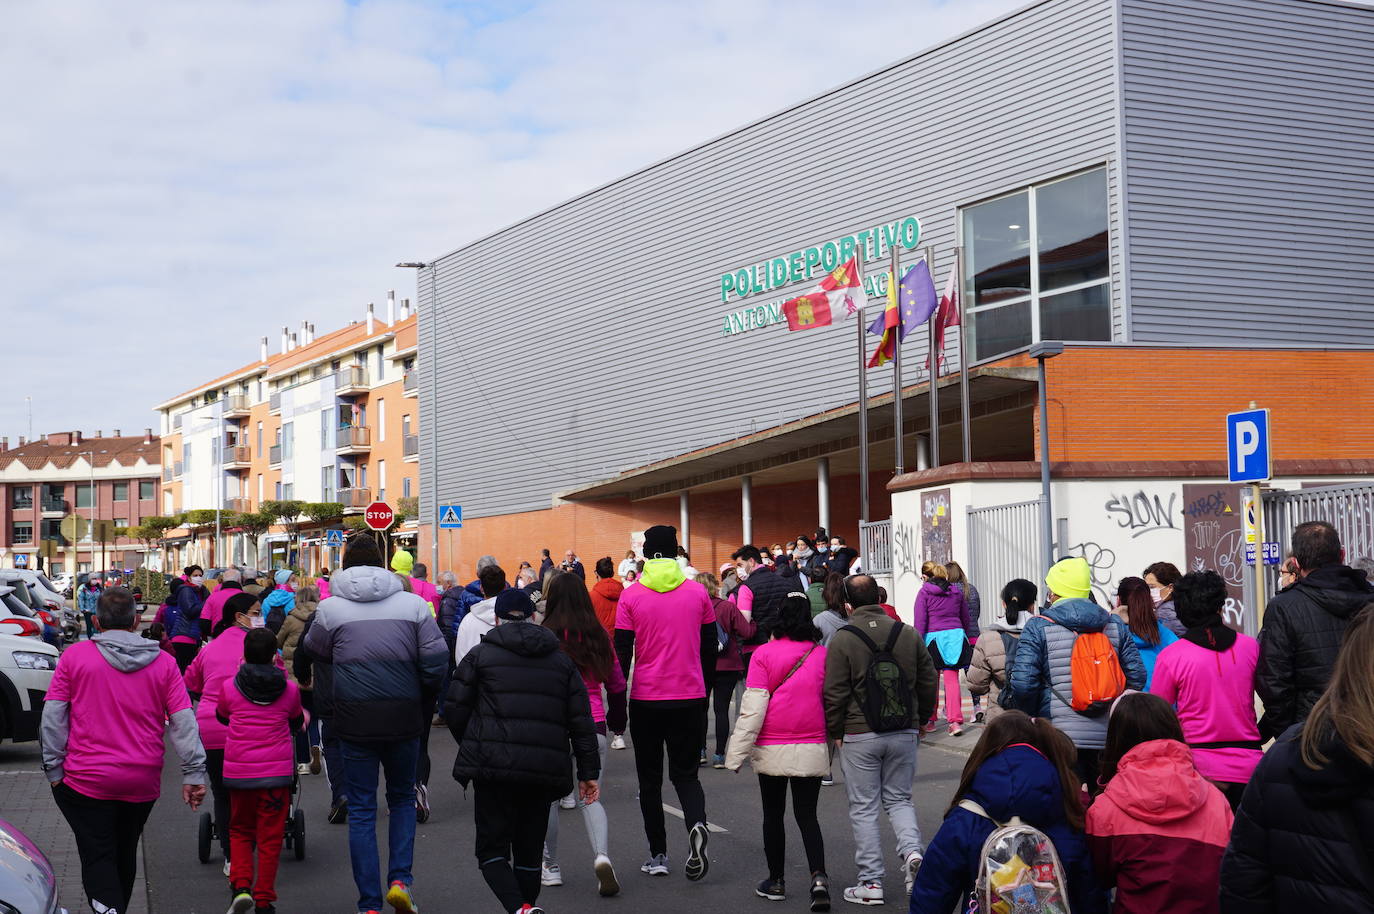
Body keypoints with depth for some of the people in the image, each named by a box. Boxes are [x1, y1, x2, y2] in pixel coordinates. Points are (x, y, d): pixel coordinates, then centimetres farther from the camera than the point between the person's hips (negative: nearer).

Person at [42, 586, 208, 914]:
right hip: (143, 782, 3)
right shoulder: (164, 662, 0)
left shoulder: (74, 656, -4)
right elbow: (183, 721, -3)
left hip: (86, 779, -3)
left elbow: (52, 716, -6)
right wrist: (194, 773, -1)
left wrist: (53, 767, 0)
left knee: (98, 858, -2)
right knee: (125, 855, 19)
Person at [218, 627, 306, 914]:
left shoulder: (228, 687, -2)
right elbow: (296, 724, 18)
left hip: (237, 770, 1)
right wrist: (304, 720, 40)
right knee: (270, 836, 7)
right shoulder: (290, 690, 0)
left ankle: (240, 885, -1)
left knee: (240, 830, 17)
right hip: (276, 771, 0)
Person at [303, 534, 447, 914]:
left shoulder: (329, 608, 0)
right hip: (405, 719, 1)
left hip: (354, 721, -1)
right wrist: (423, 706, 9)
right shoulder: (413, 603, 0)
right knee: (403, 798, 21)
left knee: (361, 810, 8)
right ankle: (400, 879, 5)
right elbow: (437, 661, -3)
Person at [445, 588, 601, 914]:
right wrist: (588, 772, 12)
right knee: (529, 851, 15)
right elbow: (581, 721, 10)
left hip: (494, 766, -3)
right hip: (545, 767, 3)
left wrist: (472, 746, 21)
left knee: (492, 849, 2)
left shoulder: (481, 654, 6)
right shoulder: (561, 660, 15)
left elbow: (454, 709, 3)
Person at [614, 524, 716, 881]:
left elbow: (622, 652, -5)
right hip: (690, 698, 1)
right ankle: (696, 825, -17)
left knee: (650, 779, 12)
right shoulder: (697, 592, 1)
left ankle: (658, 855, 14)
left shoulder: (631, 596, -5)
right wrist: (704, 694, 18)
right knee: (685, 773, 11)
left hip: (646, 700, -1)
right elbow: (709, 649, 7)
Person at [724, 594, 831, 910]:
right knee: (807, 815, 8)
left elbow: (752, 709, -11)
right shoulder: (822, 654, 1)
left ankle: (776, 881, 20)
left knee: (773, 815, 13)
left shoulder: (764, 654, -7)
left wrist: (736, 754, -6)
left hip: (773, 750, -2)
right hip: (812, 750, 2)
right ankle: (818, 876, -10)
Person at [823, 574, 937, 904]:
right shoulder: (909, 634, 2)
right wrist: (919, 720, 20)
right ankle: (912, 851, -7)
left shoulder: (841, 640, -10)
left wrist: (835, 733, 3)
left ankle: (871, 882, 7)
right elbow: (928, 682, 8)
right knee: (899, 799, 18)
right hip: (904, 733, 3)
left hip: (860, 736, -3)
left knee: (863, 808, 6)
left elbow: (834, 693, -10)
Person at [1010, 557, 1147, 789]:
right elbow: (1136, 677, 6)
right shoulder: (1114, 624, 9)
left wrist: (1029, 717, 5)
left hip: (1060, 736, -4)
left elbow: (1023, 683, -12)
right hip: (1108, 735, 4)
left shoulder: (1039, 626, -4)